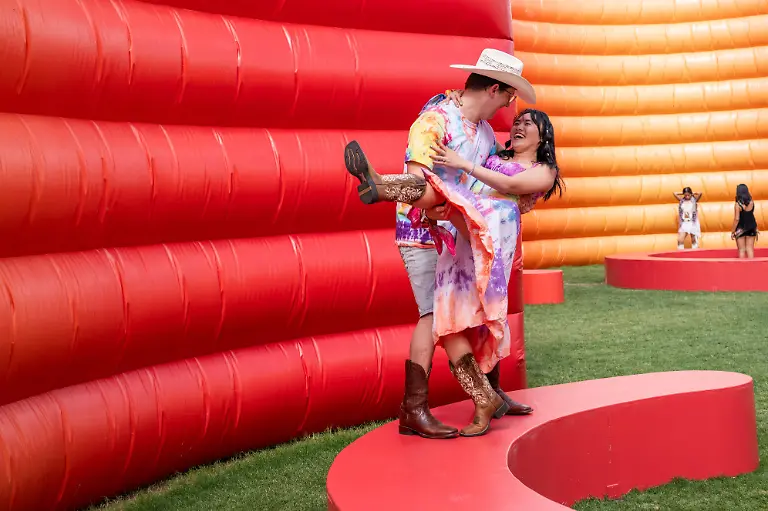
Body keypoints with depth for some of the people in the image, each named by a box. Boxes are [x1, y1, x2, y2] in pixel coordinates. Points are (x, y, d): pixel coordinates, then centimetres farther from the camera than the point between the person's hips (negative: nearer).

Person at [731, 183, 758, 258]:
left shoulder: (737, 205, -17)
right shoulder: (751, 202, -5)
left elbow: (736, 219, -16)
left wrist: (732, 232, -11)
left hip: (741, 228, -4)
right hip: (751, 227, 4)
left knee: (741, 250, 4)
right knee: (750, 249, 9)